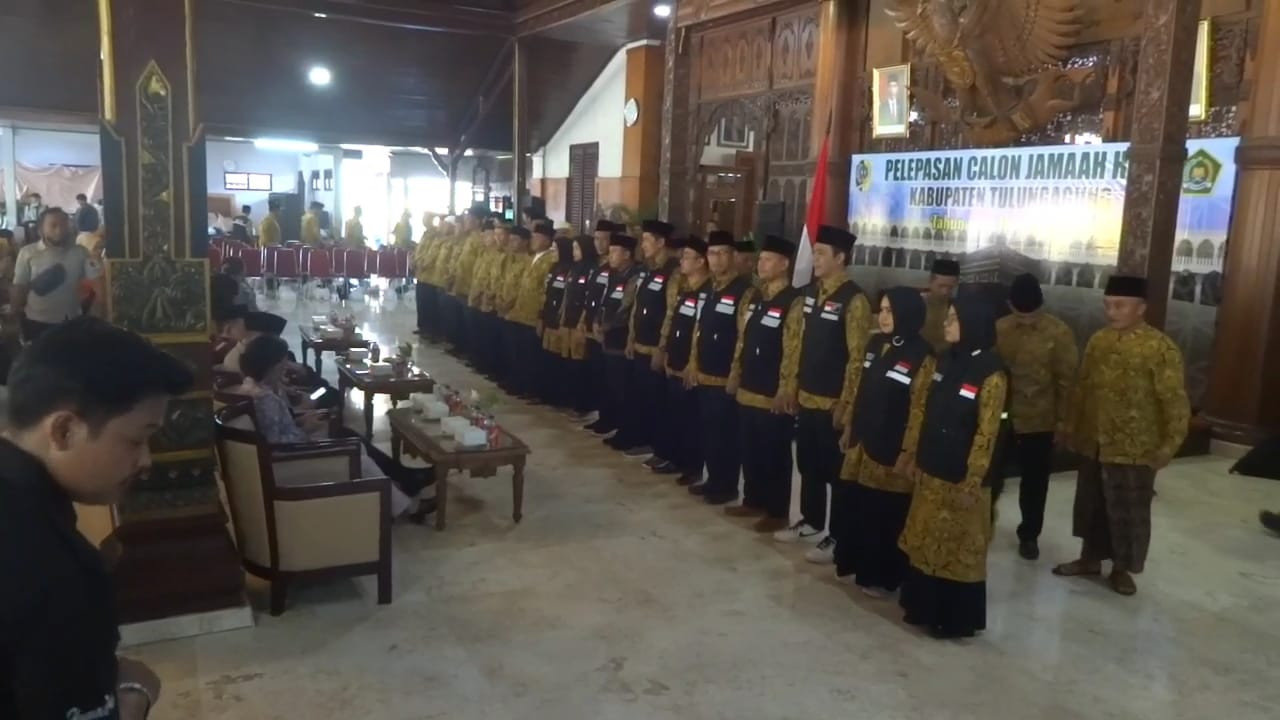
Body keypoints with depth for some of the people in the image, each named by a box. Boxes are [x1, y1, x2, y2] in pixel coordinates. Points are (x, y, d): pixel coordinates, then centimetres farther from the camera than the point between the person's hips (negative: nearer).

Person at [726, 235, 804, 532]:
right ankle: (753, 501, 30)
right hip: (748, 391, 7)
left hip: (774, 396, -7)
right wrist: (734, 376, 16)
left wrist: (785, 392, -17)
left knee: (775, 455, 3)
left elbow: (793, 351, -16)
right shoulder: (754, 297, 11)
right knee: (750, 451, 16)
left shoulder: (794, 302, -13)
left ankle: (778, 512, 15)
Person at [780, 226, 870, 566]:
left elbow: (857, 358, -15)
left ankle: (838, 538, 15)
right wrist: (792, 385, 14)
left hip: (833, 403, -7)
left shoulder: (854, 300, -15)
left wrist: (845, 404, -15)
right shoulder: (810, 292, 8)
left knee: (835, 471, 4)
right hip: (806, 397, 7)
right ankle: (811, 522, 34)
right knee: (808, 465, 18)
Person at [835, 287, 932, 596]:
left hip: (891, 451, -6)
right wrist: (849, 428, 15)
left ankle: (881, 577, 20)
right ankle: (854, 563, 31)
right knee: (853, 507, 12)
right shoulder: (874, 344, 7)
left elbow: (919, 410, -14)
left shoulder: (922, 357, -13)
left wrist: (907, 454, -15)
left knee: (884, 516, 5)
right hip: (862, 442, 6)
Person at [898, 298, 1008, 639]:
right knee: (925, 540, 16)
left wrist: (971, 481, -17)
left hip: (961, 477, -7)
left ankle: (956, 618, 19)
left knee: (958, 546, 6)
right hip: (930, 469, 7)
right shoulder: (946, 360, 6)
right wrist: (912, 453, 12)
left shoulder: (991, 374, -16)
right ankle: (925, 606, 31)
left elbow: (987, 433, -16)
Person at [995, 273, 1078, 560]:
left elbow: (1066, 378, -5)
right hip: (1001, 416, 1)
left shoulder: (1059, 333, -9)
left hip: (1040, 421, -1)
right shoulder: (999, 329, -3)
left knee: (1035, 479, 11)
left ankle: (1029, 534, 28)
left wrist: (1063, 418, -5)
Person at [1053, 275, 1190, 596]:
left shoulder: (1161, 348, -13)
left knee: (1129, 511, 7)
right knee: (1091, 504, 16)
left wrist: (1168, 446, -14)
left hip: (1135, 449, -5)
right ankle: (1090, 558, 33)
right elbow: (1081, 387, 13)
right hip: (1094, 443, 5)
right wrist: (1071, 427, 14)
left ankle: (1122, 568, 25)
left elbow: (1175, 401, -12)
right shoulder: (1098, 340, 5)